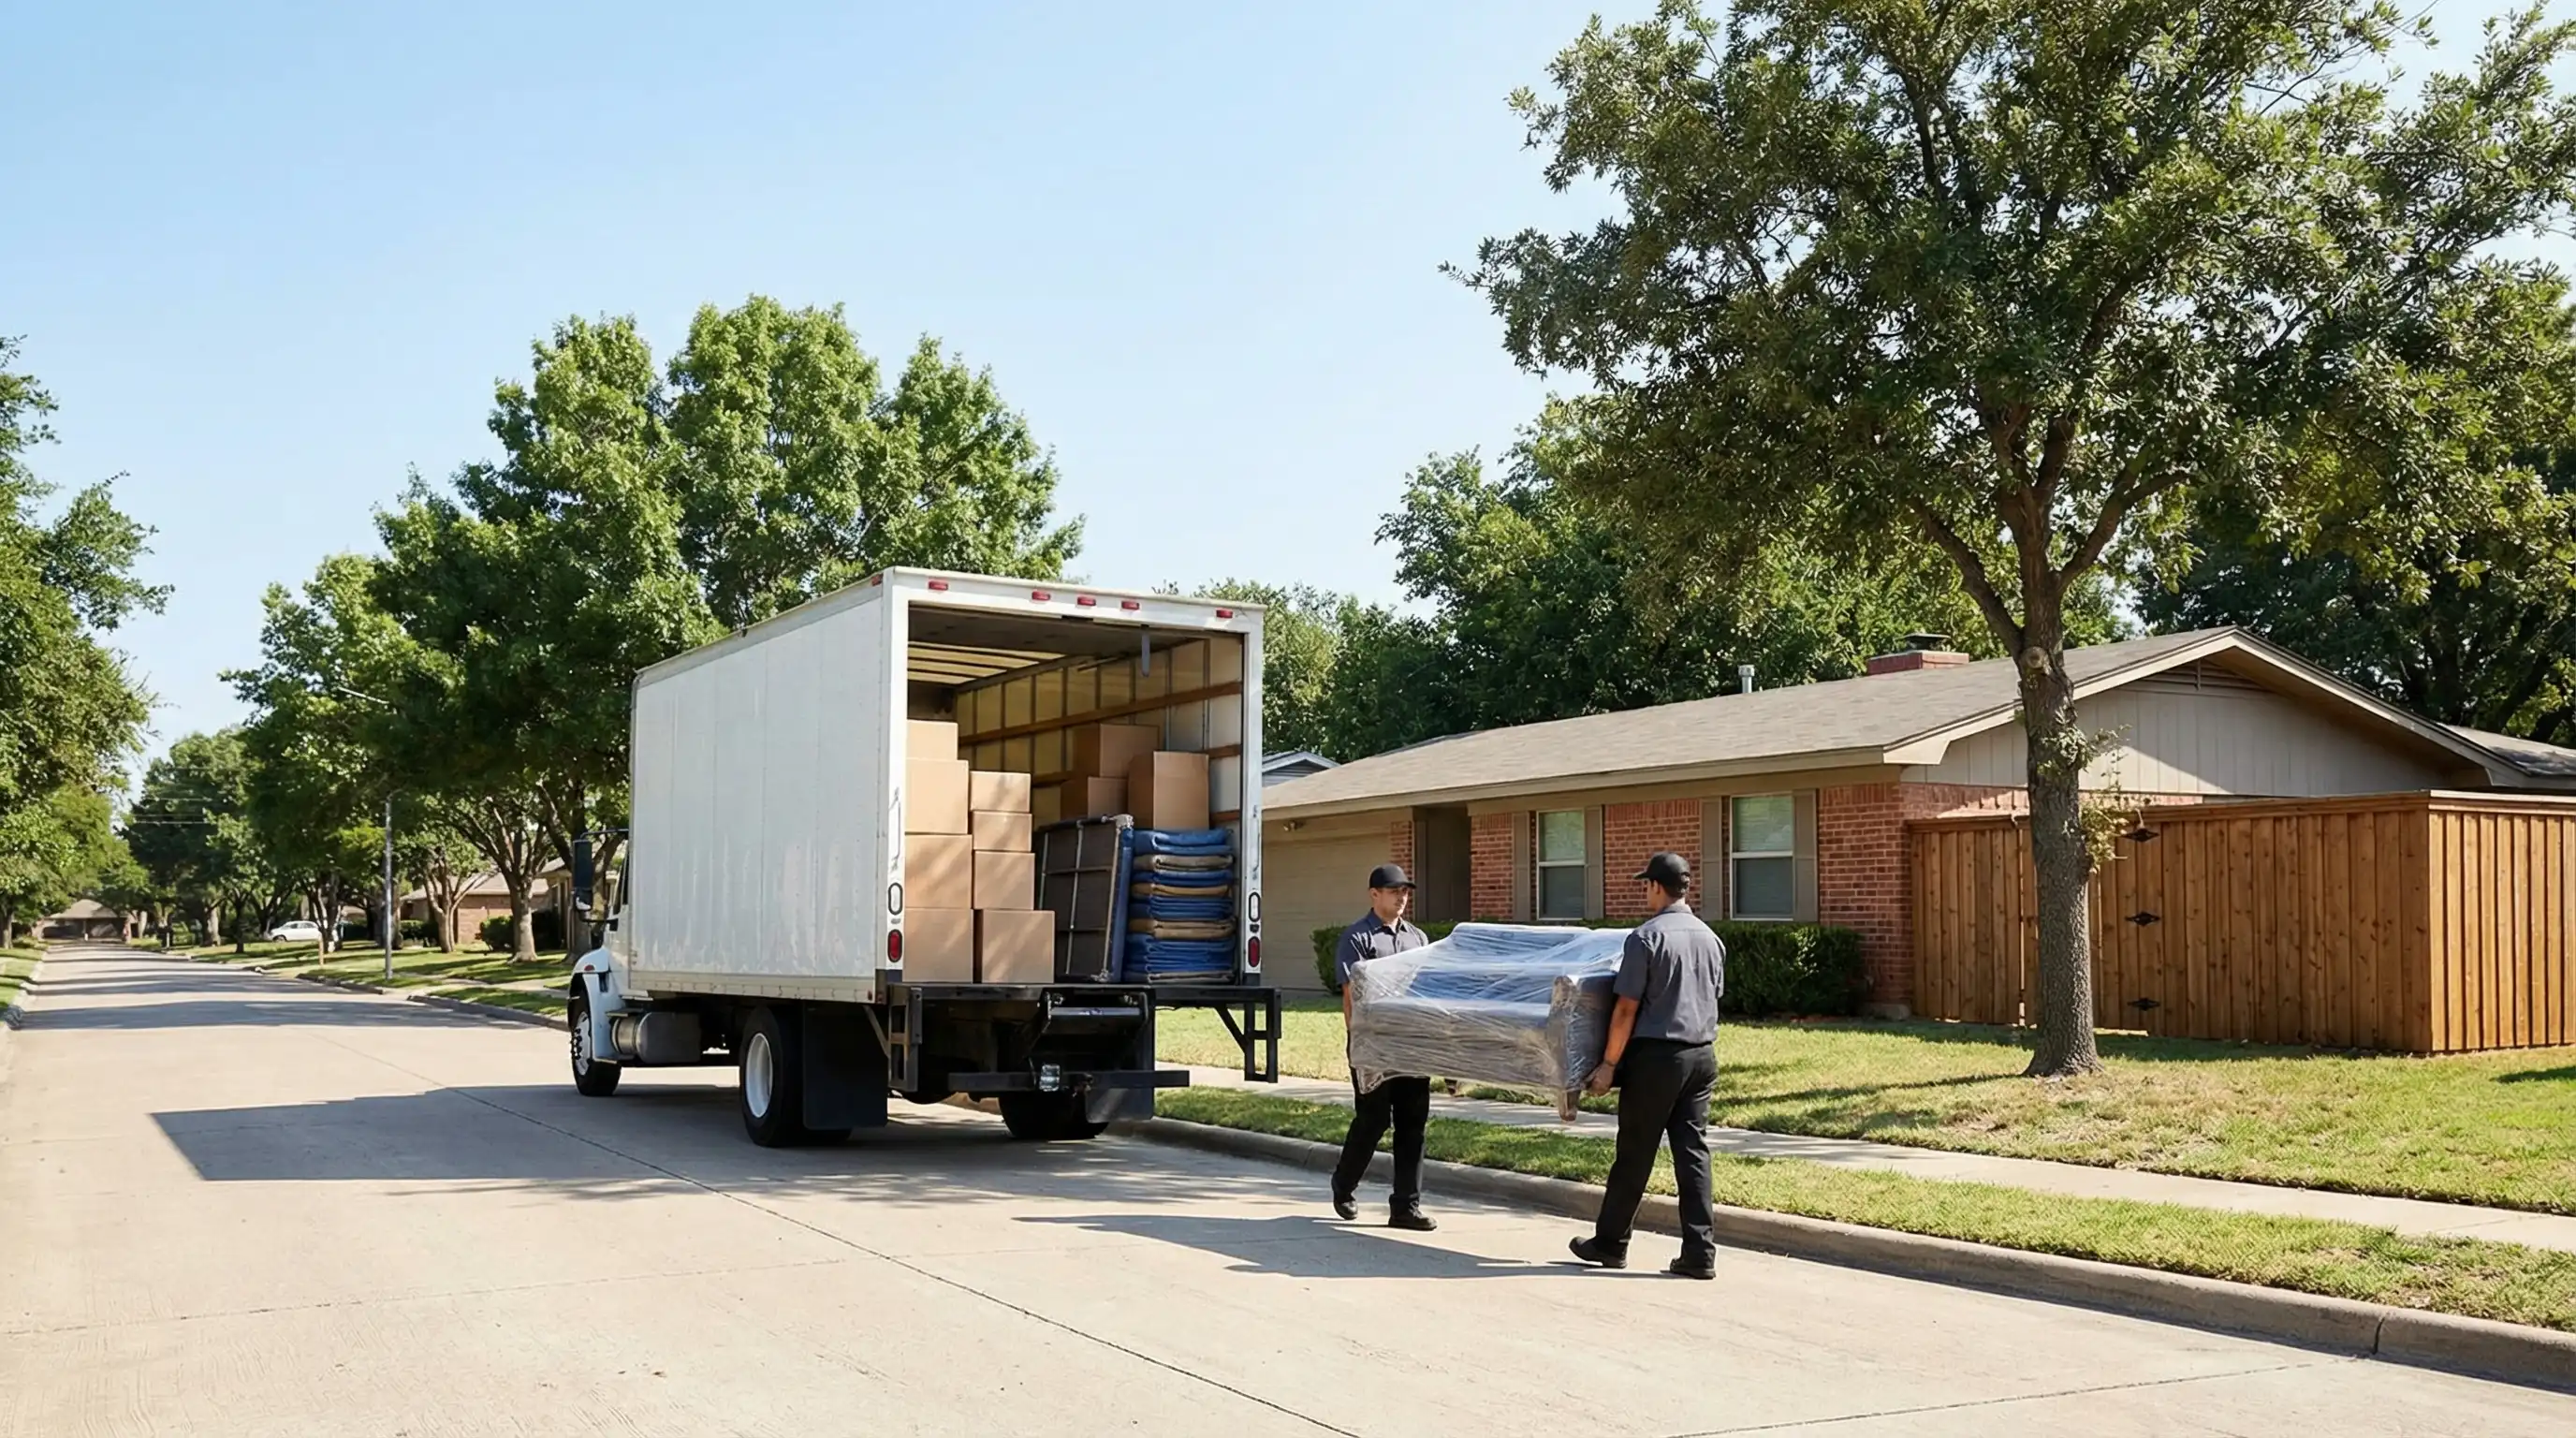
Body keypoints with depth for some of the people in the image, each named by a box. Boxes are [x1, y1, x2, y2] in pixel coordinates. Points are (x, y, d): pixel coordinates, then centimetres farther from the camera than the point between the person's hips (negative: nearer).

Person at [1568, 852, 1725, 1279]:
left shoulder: (1645, 937, -13)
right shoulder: (1710, 938, 7)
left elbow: (1627, 1009, -13)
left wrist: (1609, 1063, -8)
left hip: (1656, 1055, -6)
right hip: (1702, 1055, 6)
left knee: (1634, 1155, 5)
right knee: (1693, 1152, 6)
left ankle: (1610, 1244, 17)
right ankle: (1700, 1253, 3)